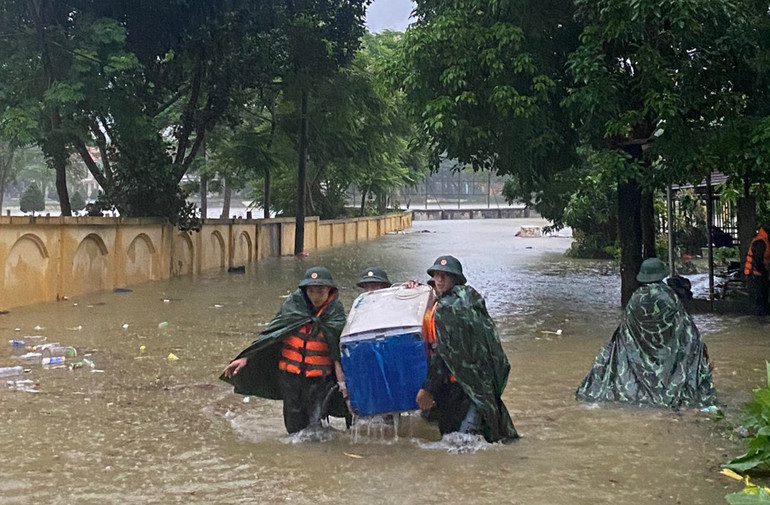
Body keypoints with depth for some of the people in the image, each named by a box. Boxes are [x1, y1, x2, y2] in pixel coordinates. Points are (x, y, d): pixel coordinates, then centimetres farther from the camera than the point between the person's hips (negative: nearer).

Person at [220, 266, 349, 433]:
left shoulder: (335, 312, -5)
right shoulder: (293, 304, -3)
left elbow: (338, 353, -4)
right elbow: (271, 333, 2)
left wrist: (342, 383, -13)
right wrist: (245, 358, 0)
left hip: (318, 377, -2)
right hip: (289, 374, 2)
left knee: (314, 425, -9)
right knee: (294, 426, 9)